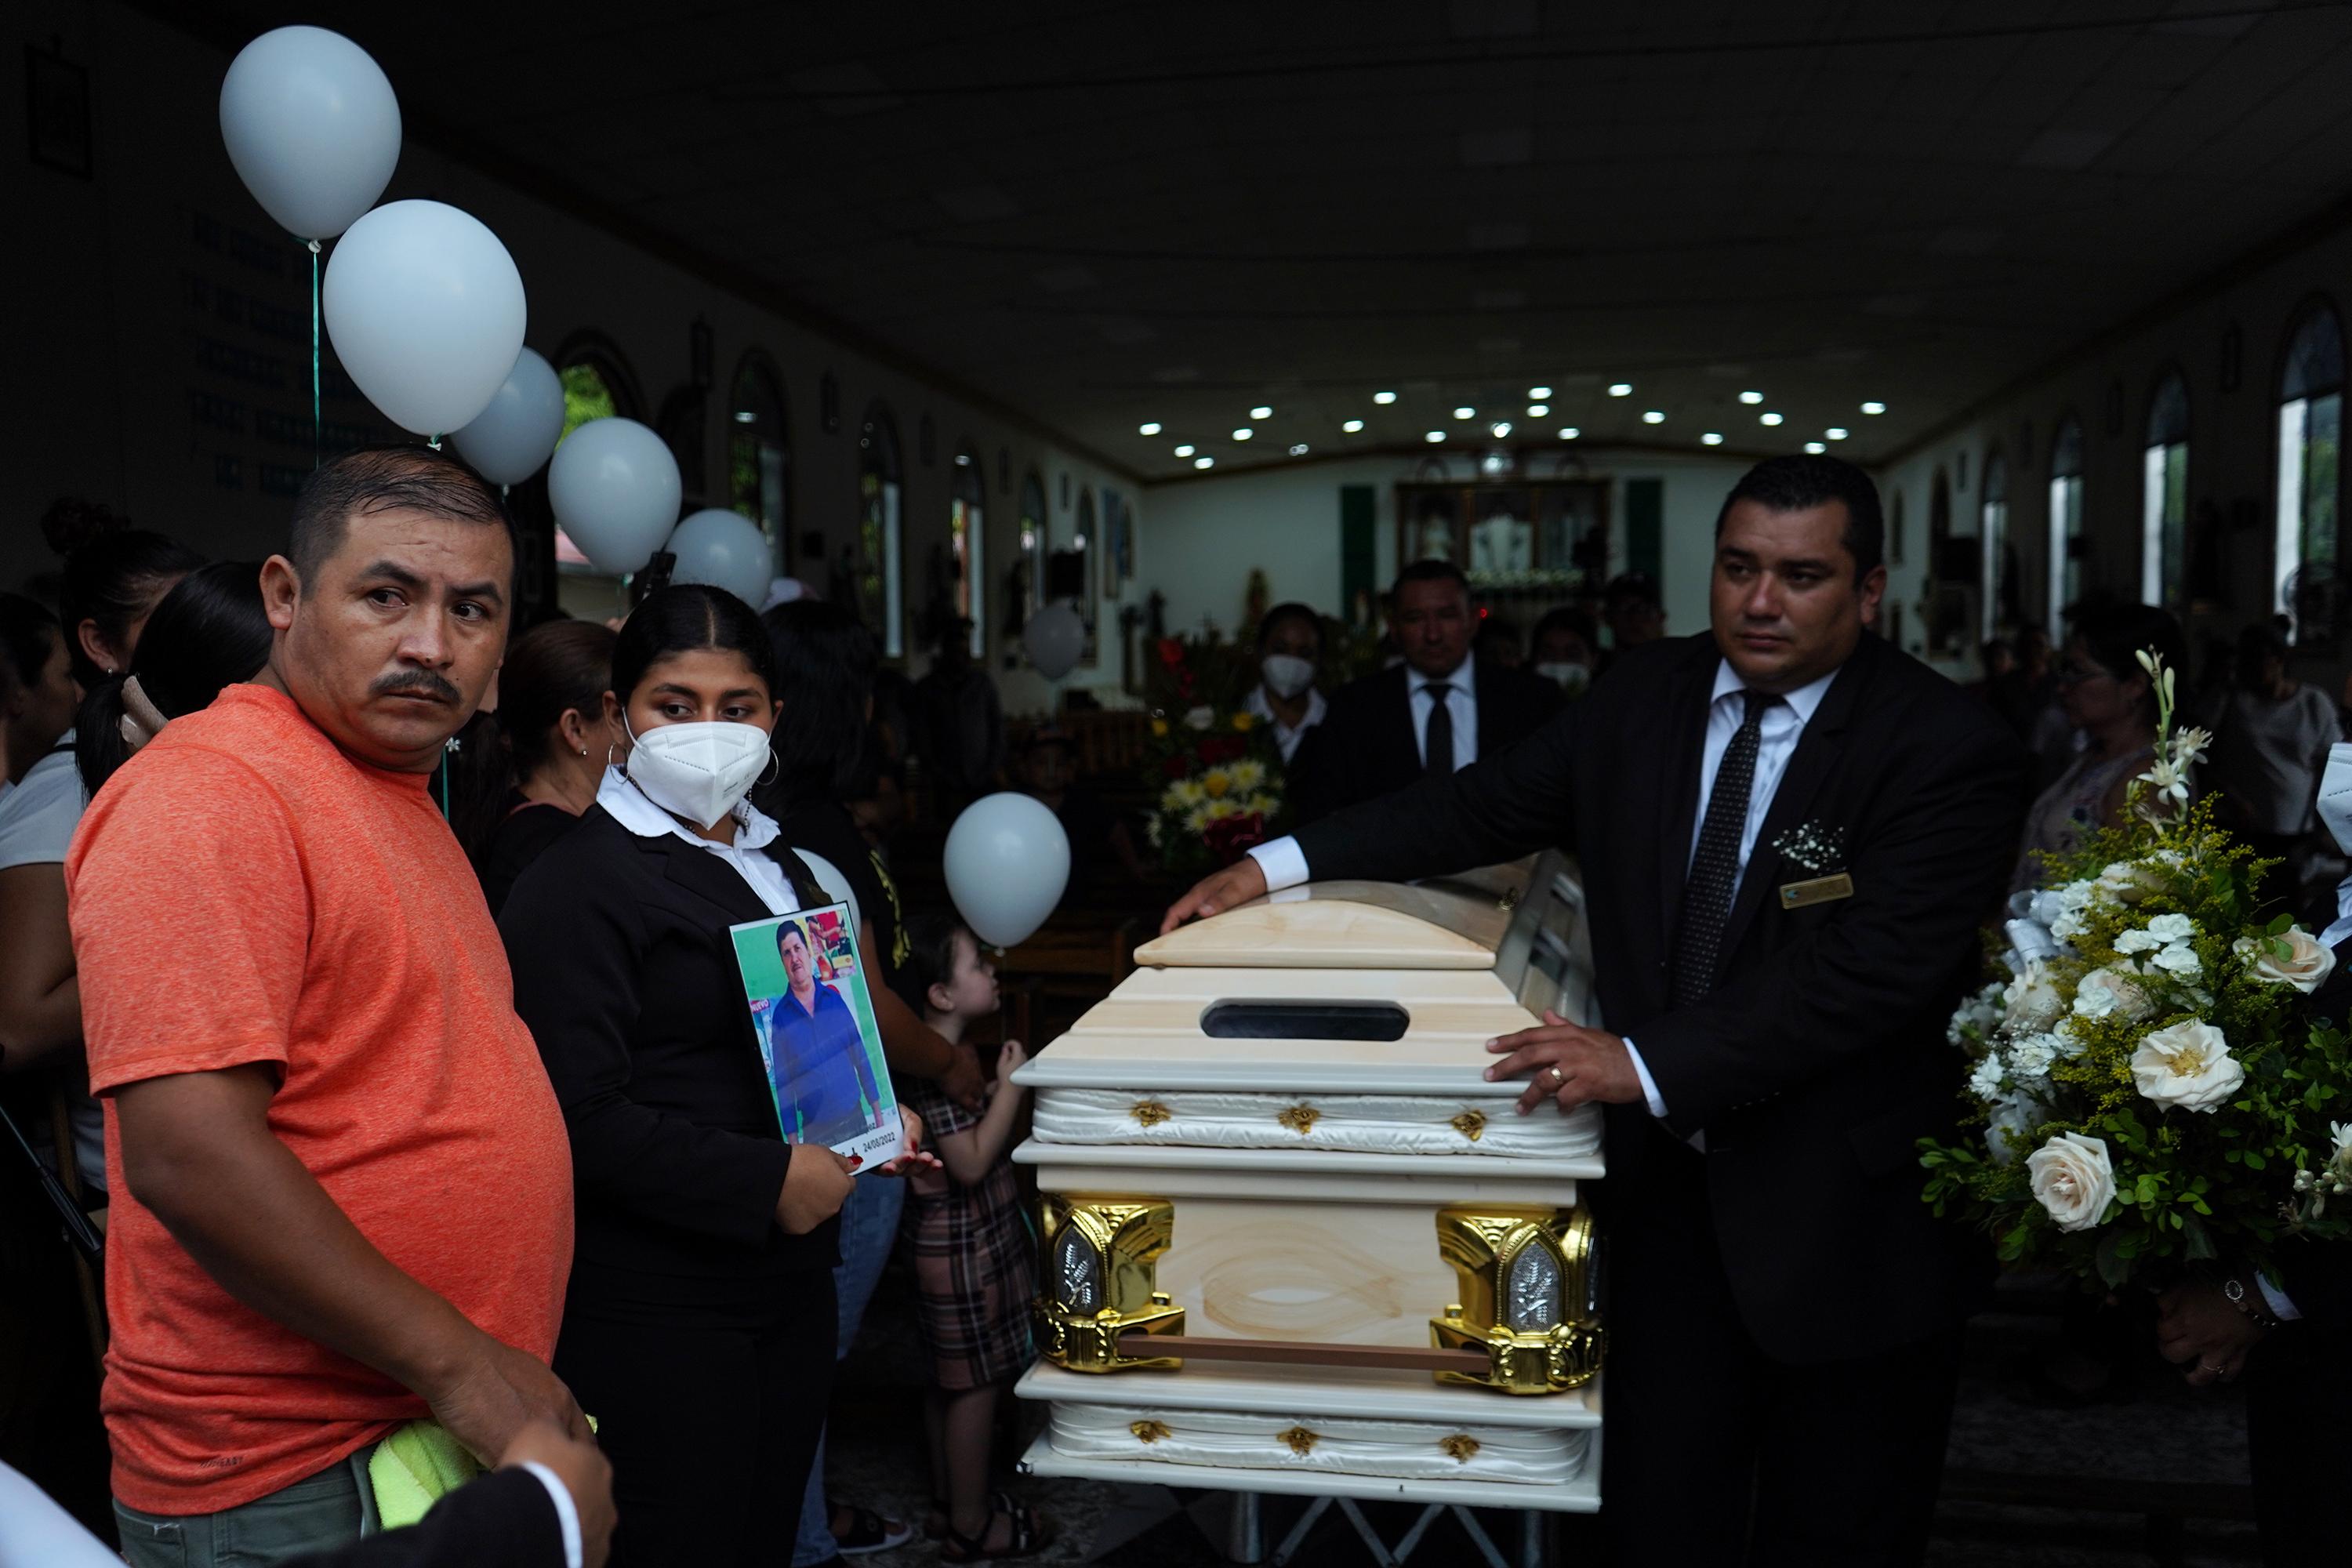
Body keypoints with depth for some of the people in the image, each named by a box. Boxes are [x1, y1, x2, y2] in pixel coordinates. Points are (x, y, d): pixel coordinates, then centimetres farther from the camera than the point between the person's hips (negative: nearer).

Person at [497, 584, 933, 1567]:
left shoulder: (774, 866, 14)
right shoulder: (580, 884, -14)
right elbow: (579, 1118, -21)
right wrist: (768, 1181, -20)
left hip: (791, 1284, 8)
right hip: (655, 1310, -8)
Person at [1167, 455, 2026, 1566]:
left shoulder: (1951, 752, -15)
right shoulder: (1645, 697, 2)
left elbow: (1869, 970, -24)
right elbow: (1482, 808, 7)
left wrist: (1647, 1063, -28)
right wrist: (1282, 863, 0)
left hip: (1849, 1217, -4)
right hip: (1672, 1178, 4)